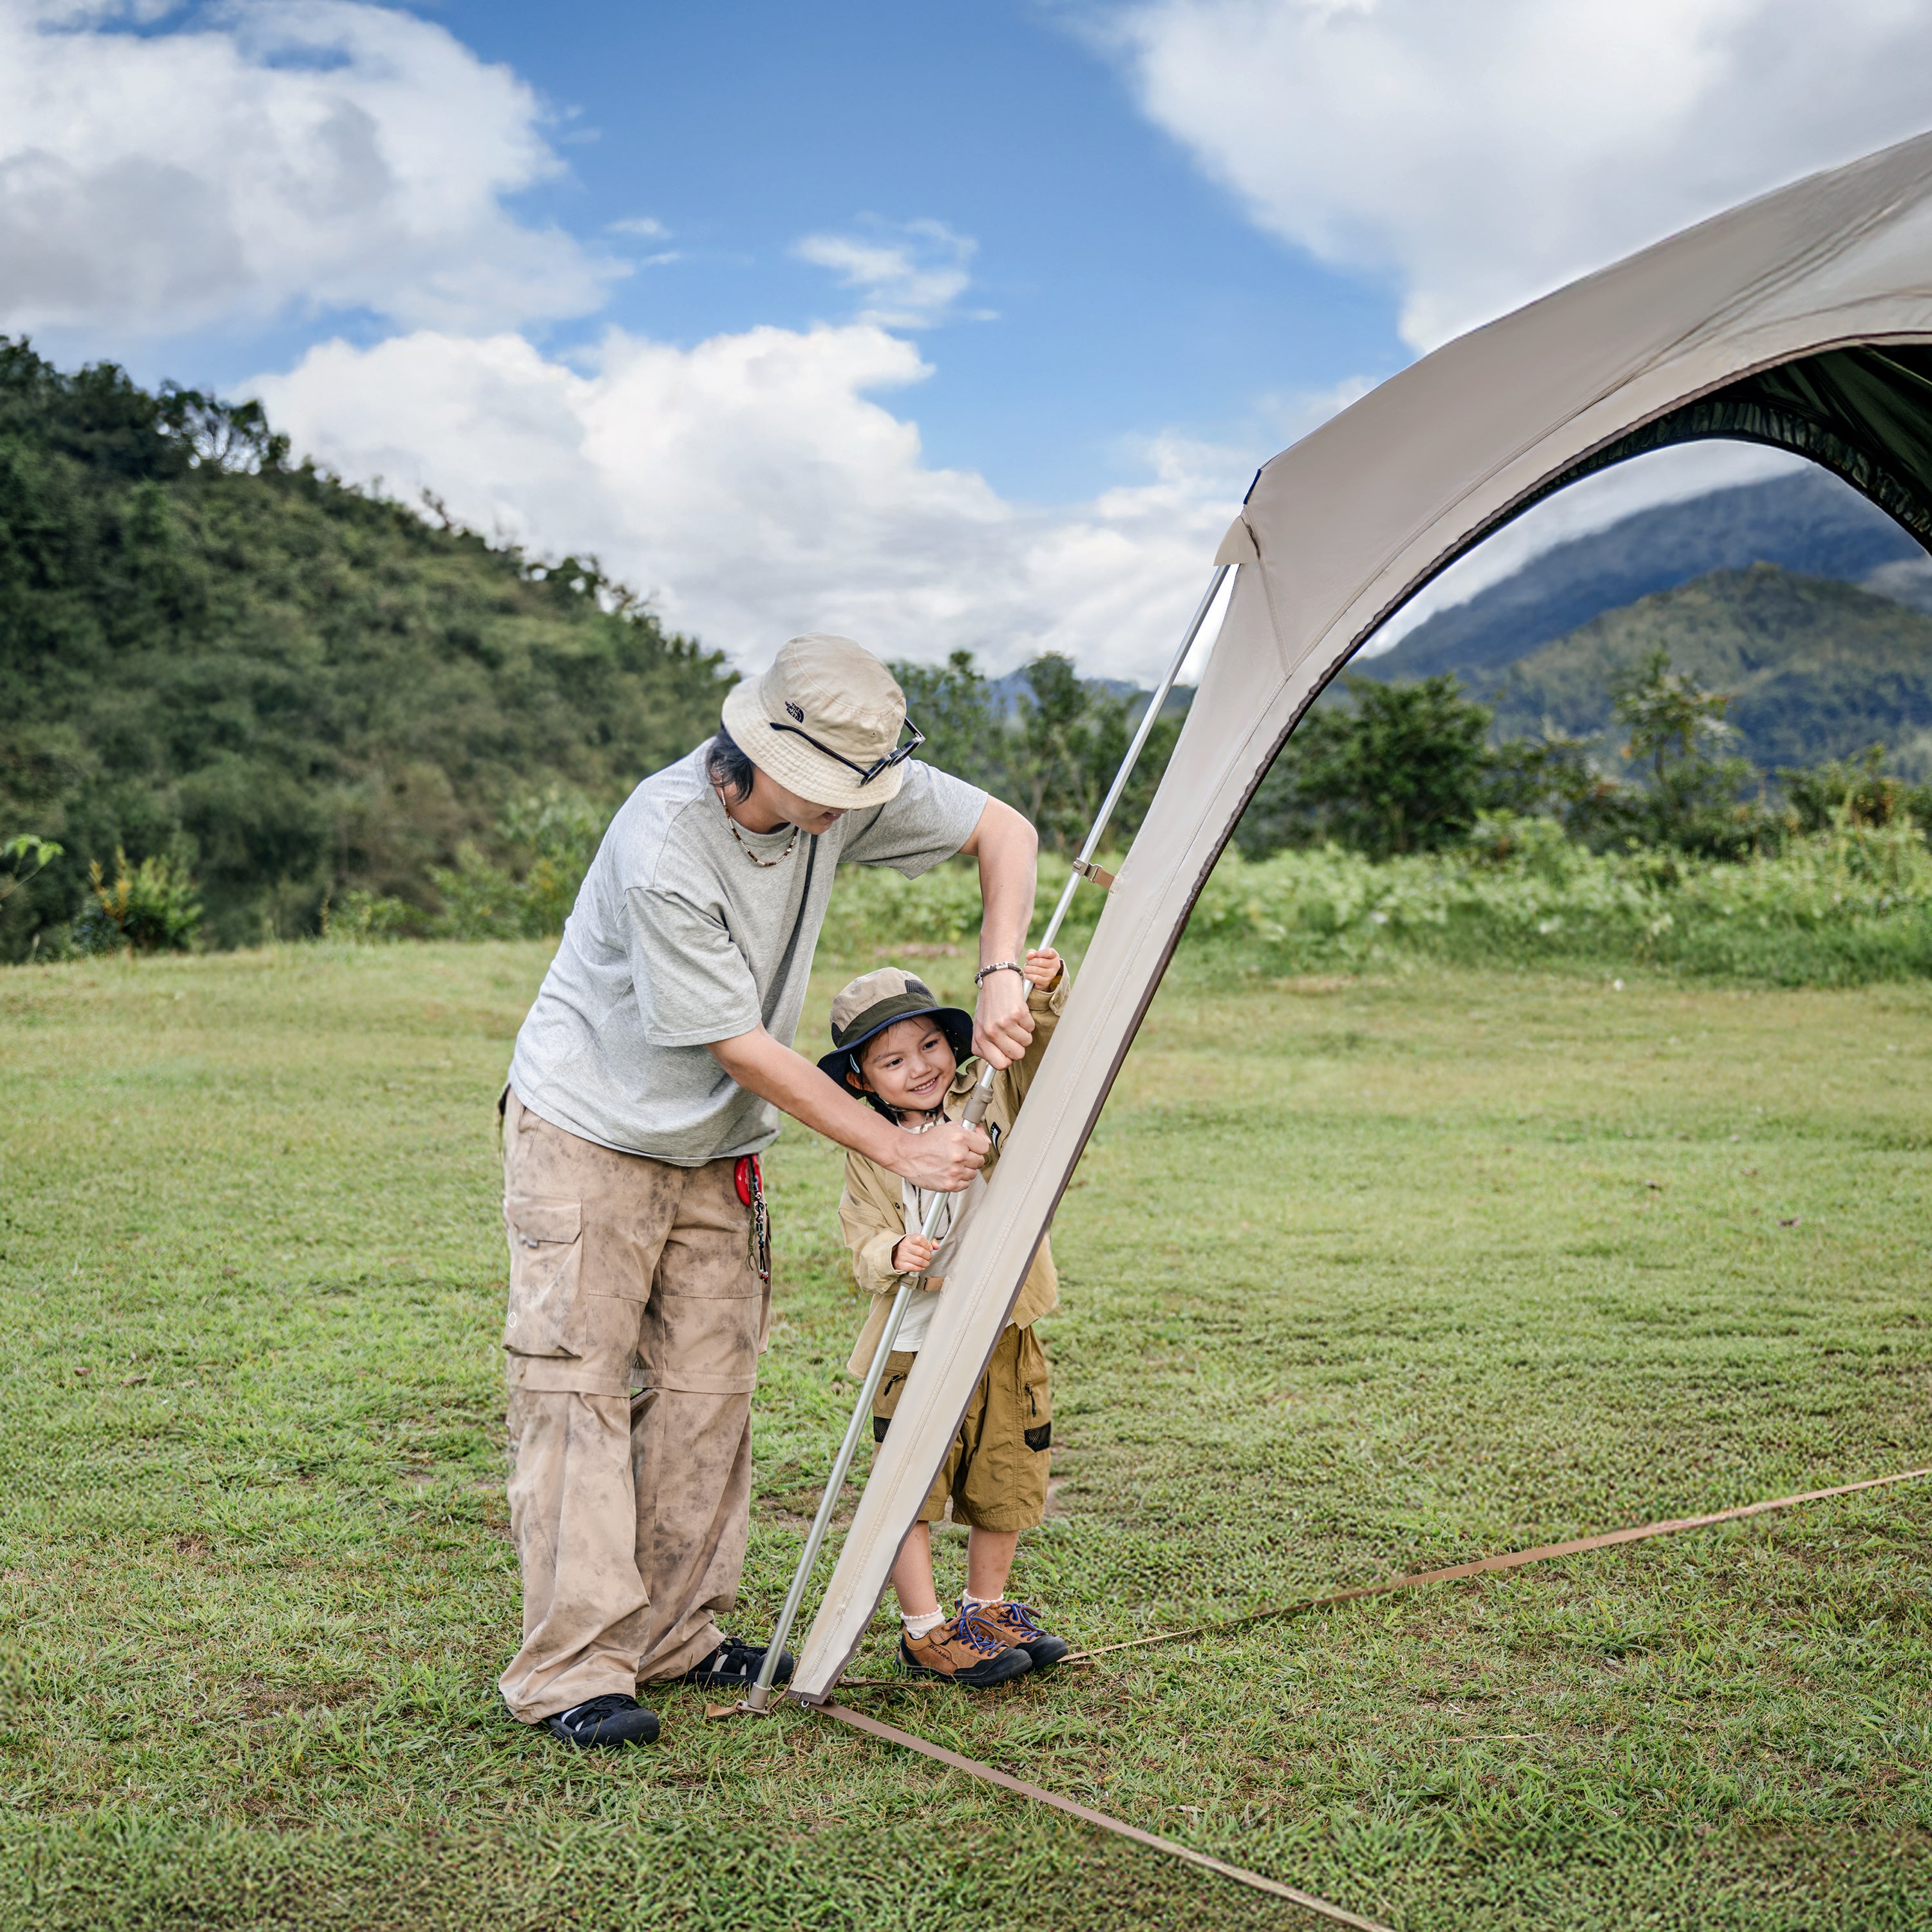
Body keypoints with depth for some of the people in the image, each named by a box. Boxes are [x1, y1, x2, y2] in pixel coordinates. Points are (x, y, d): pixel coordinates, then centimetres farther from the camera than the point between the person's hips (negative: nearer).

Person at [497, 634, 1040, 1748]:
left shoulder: (846, 791, -14)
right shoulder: (661, 848, -32)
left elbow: (1004, 830, -1)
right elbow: (745, 1049, -27)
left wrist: (1001, 975, -17)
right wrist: (901, 1150, -22)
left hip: (716, 1150, 6)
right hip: (590, 1127, -6)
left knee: (708, 1386, 5)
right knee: (579, 1384, -8)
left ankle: (675, 1634, 15)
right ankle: (572, 1672, -4)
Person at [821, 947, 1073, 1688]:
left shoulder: (990, 1094, 2)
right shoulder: (868, 1155, -3)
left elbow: (1039, 1042, -4)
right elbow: (864, 1246, -6)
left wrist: (1044, 993, -23)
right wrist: (893, 1255, -28)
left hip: (1004, 1334, 3)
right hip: (917, 1346, -3)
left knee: (1006, 1483, 13)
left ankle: (987, 1608, 31)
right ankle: (924, 1630, 10)